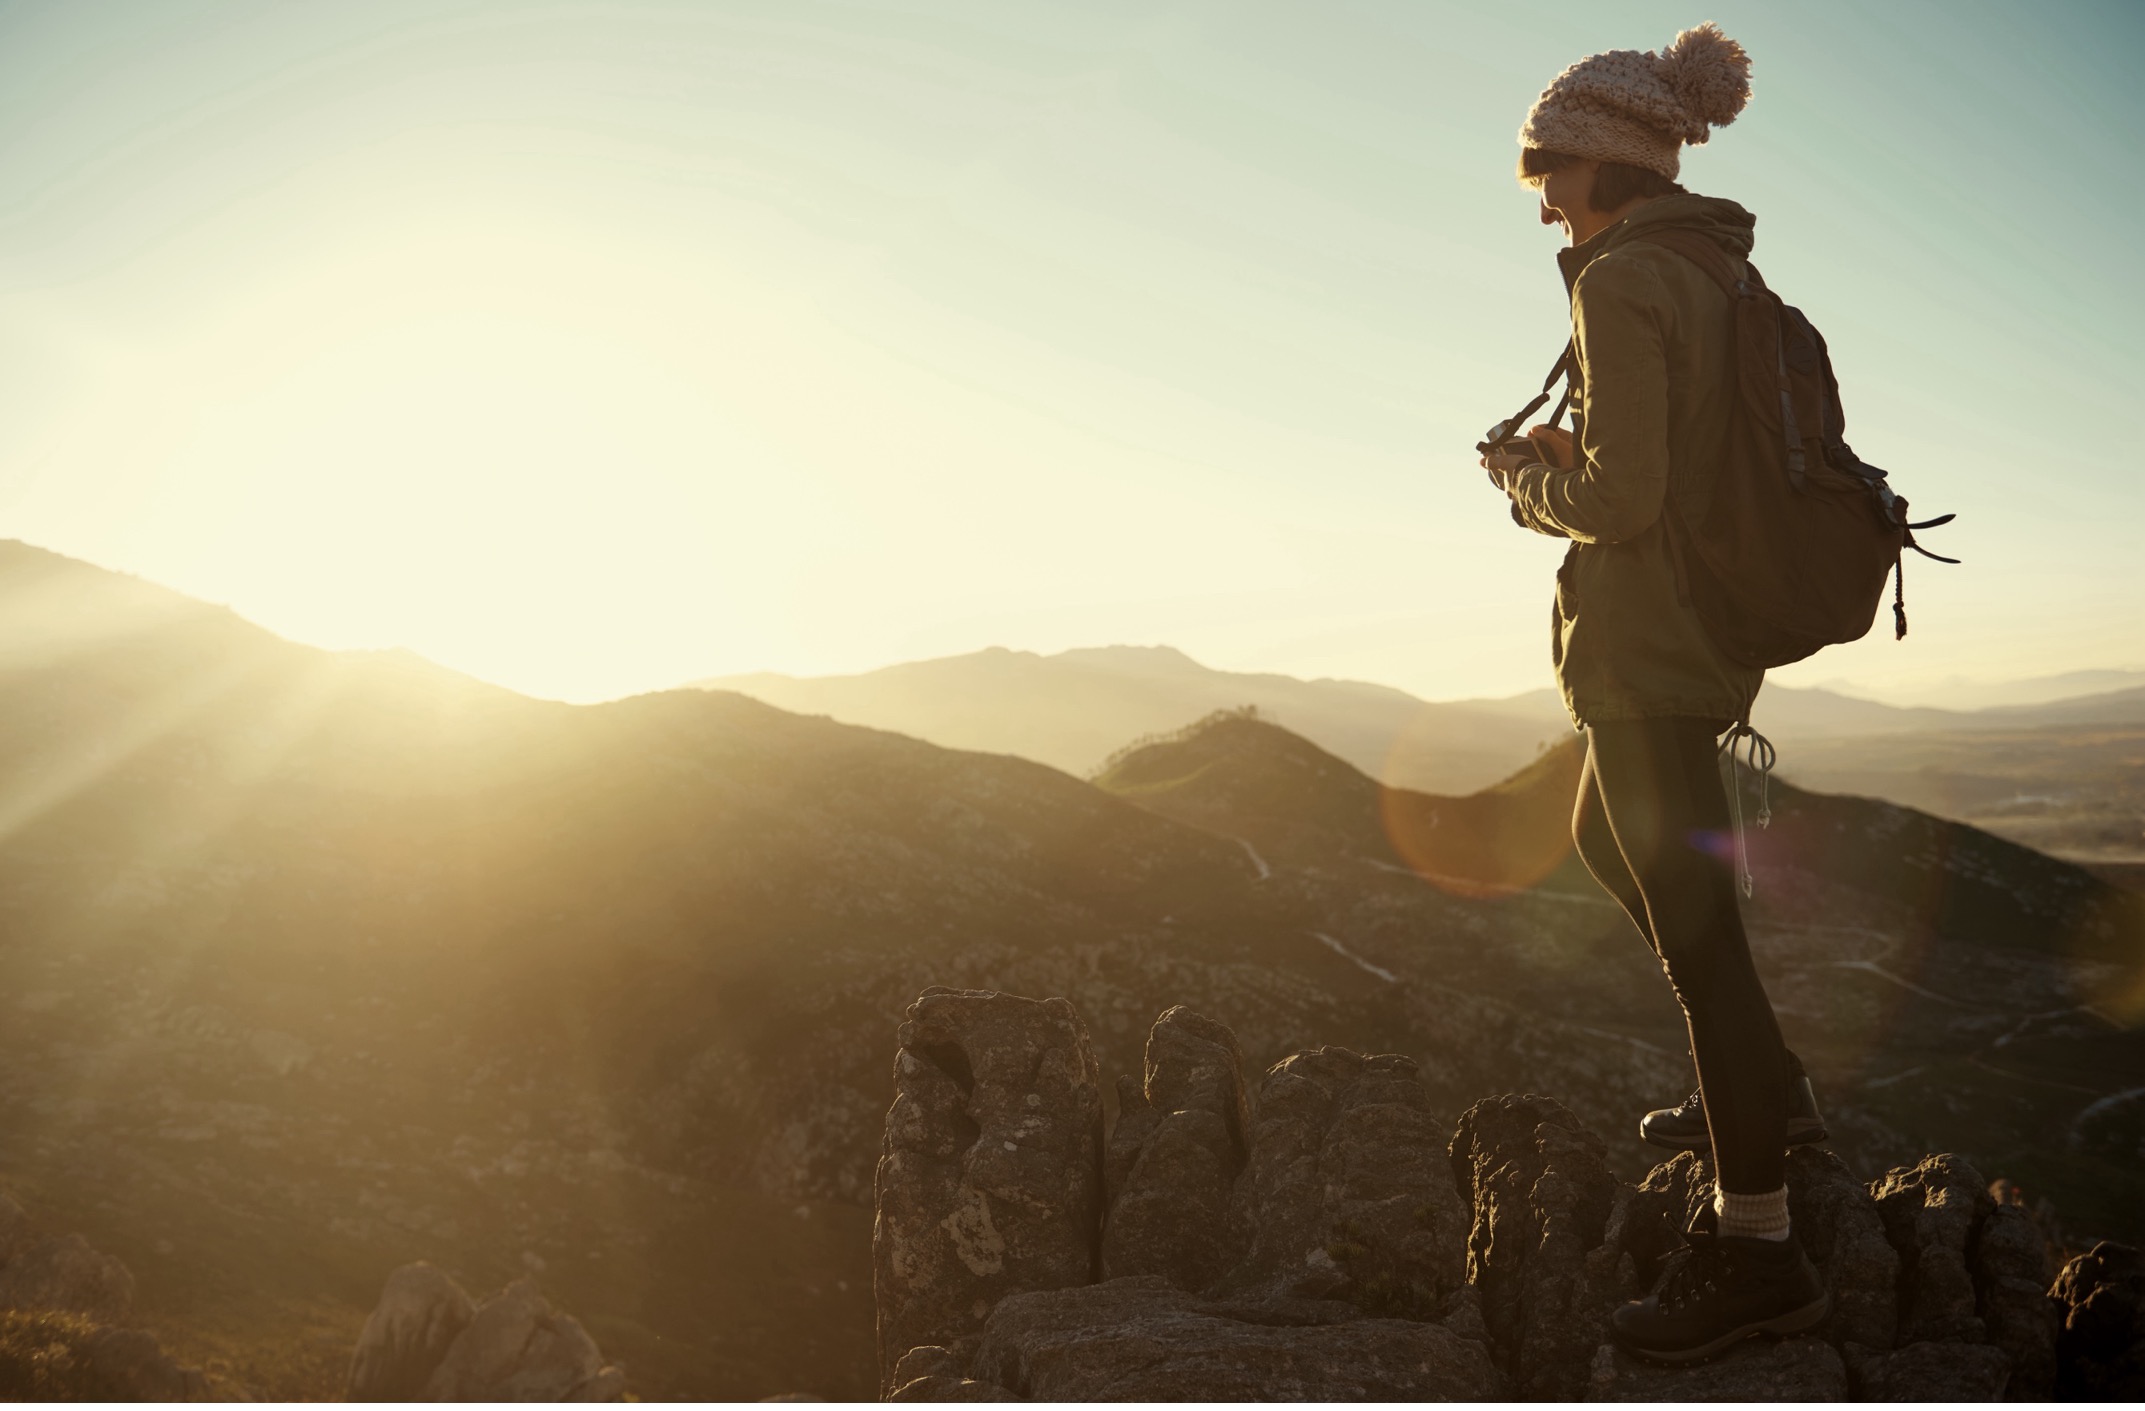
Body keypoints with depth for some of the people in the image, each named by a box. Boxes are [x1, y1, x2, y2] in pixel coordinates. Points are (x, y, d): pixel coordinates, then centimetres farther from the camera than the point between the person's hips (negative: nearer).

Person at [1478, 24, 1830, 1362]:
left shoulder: (1624, 282, -16)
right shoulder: (1716, 274, 12)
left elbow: (1622, 499, -23)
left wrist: (1527, 475, -3)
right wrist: (1574, 457, 11)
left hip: (1646, 638, -10)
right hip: (1708, 628, 10)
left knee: (1689, 914, -6)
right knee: (1607, 842, 26)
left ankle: (1759, 1240, 1)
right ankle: (1764, 1084, 36)